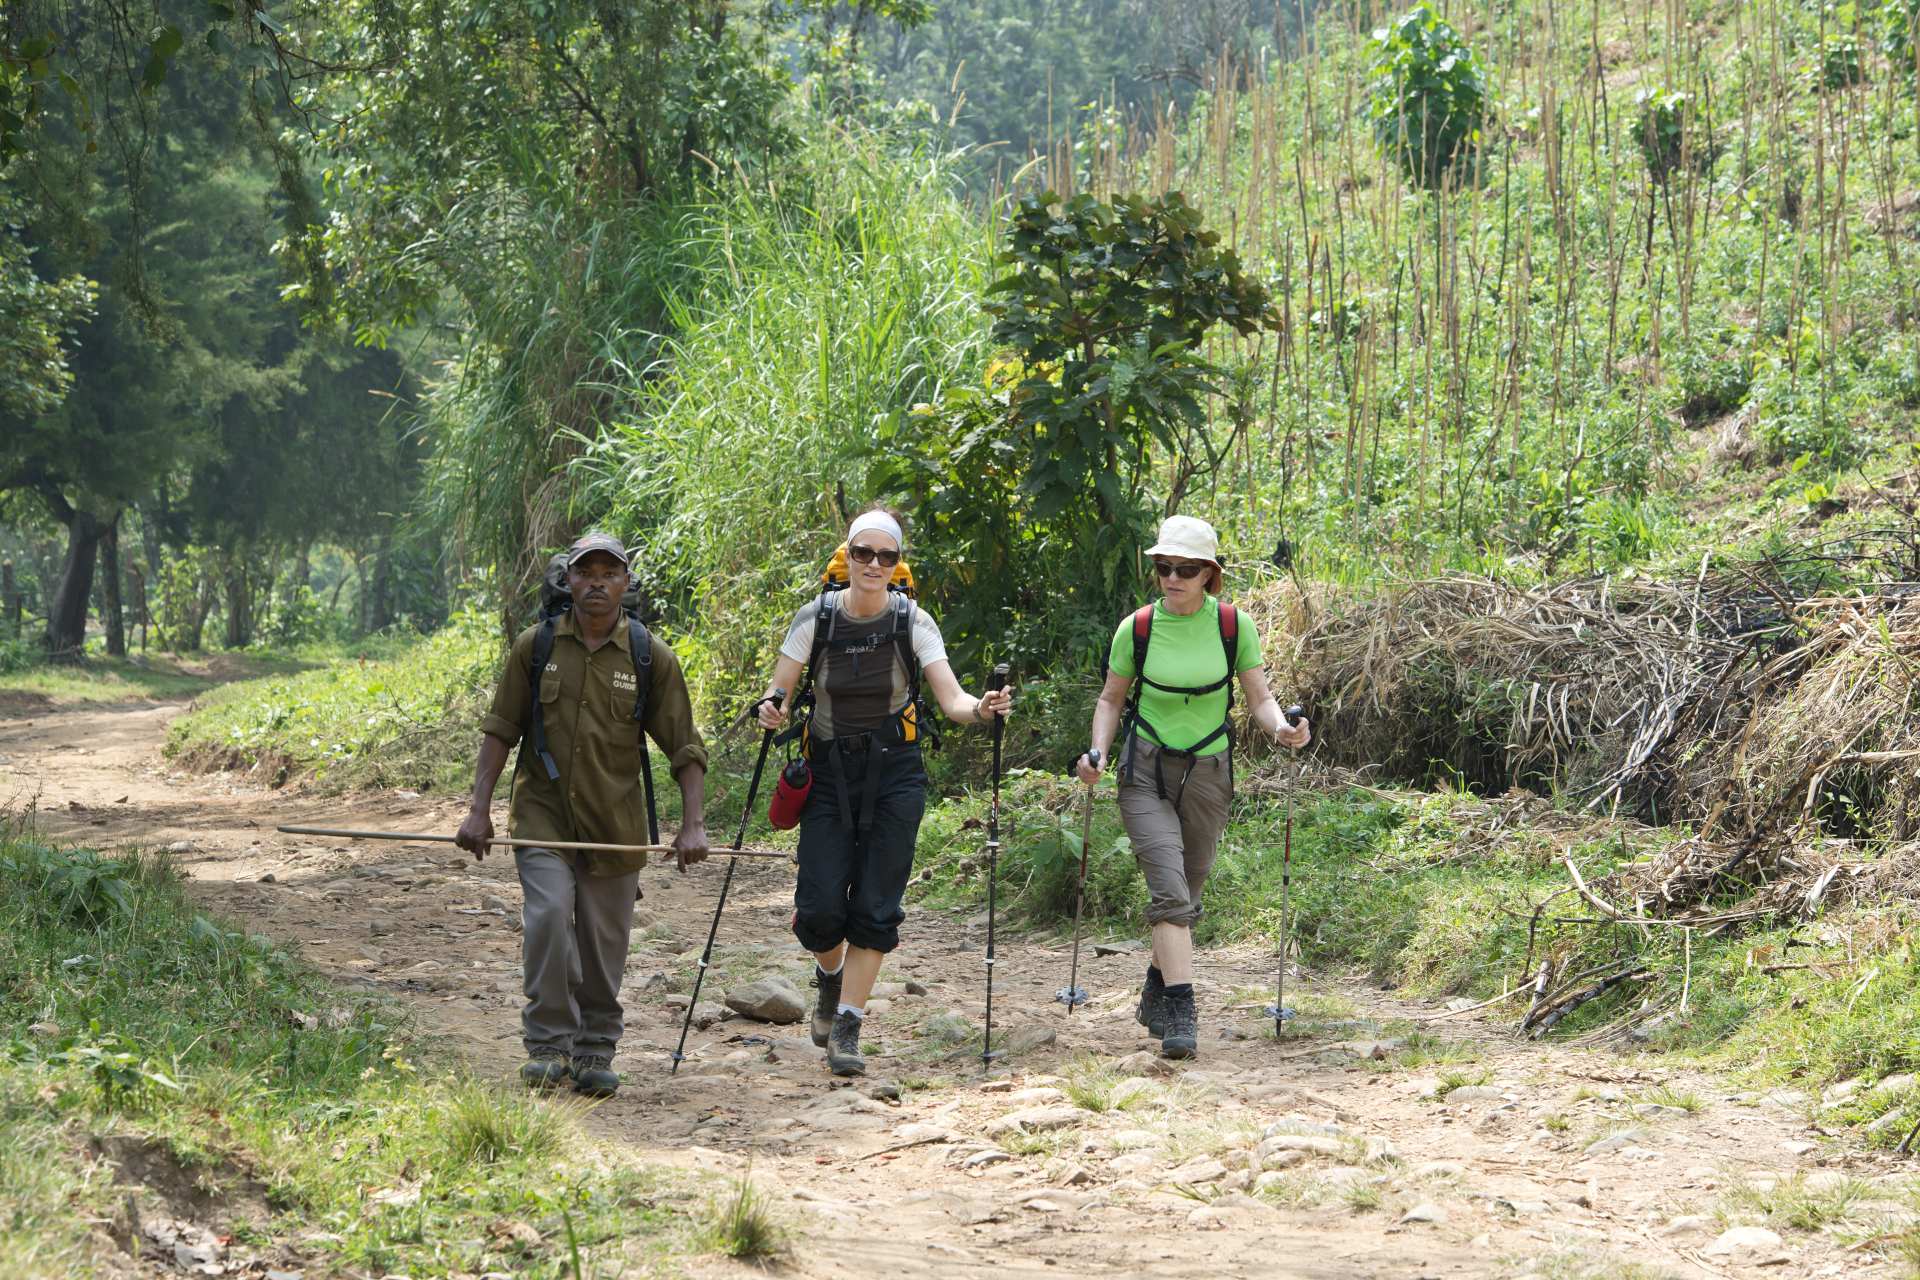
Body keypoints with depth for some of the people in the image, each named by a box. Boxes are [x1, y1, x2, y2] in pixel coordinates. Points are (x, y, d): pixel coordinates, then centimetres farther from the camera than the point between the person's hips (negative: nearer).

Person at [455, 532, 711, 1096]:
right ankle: (548, 1045, -8)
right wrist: (479, 810, -2)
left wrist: (693, 826, -9)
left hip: (614, 821, 1)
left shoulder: (651, 657, 0)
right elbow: (500, 730, 6)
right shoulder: (536, 646, 2)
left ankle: (595, 1054, 18)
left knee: (604, 943, 4)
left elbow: (685, 749, 2)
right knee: (548, 916, -18)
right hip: (543, 812, 0)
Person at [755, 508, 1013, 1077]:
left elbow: (951, 699, -12)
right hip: (829, 772, 0)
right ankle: (831, 978, 27)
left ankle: (846, 1028, 3)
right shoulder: (816, 618, -6)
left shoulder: (913, 621, -7)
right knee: (820, 908, -7)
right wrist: (770, 709, -26)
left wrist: (980, 709, -34)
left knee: (875, 908, -5)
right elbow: (778, 693, -3)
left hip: (893, 774, 0)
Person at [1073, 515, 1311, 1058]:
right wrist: (1098, 752, -10)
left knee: (1186, 895, 14)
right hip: (1146, 773, -2)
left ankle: (1156, 993, 36)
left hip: (1208, 774, 2)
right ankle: (1180, 1014, -22)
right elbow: (1112, 699, 7)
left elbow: (1260, 697, 0)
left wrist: (1282, 728, -22)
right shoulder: (1136, 629, -5)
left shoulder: (1232, 625, -5)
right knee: (1169, 891, -17)